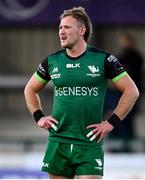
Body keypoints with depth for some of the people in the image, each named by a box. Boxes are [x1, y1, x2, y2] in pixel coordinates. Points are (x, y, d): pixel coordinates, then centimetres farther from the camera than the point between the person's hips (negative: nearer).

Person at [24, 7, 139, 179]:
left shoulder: (103, 59, -3)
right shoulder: (52, 61, 6)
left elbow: (132, 91, 0)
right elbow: (30, 89, 22)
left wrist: (111, 123, -5)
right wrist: (39, 117, 8)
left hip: (90, 143, -3)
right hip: (57, 143, 3)